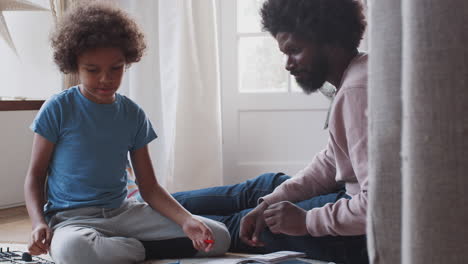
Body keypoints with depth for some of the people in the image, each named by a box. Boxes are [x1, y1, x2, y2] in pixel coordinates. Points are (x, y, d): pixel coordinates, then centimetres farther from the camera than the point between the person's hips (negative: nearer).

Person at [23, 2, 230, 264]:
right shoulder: (58, 109, -4)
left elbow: (150, 187, 7)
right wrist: (39, 222, -19)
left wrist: (186, 220, -11)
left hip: (123, 212, 4)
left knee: (219, 237, -10)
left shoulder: (133, 115, 6)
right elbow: (36, 176, 1)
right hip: (70, 217, -4)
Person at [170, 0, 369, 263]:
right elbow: (329, 162, 11)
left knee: (239, 225, 4)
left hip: (361, 233, -9)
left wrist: (307, 220, -18)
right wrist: (272, 201, -1)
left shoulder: (357, 91, -26)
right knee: (264, 187, 19)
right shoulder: (350, 80, 7)